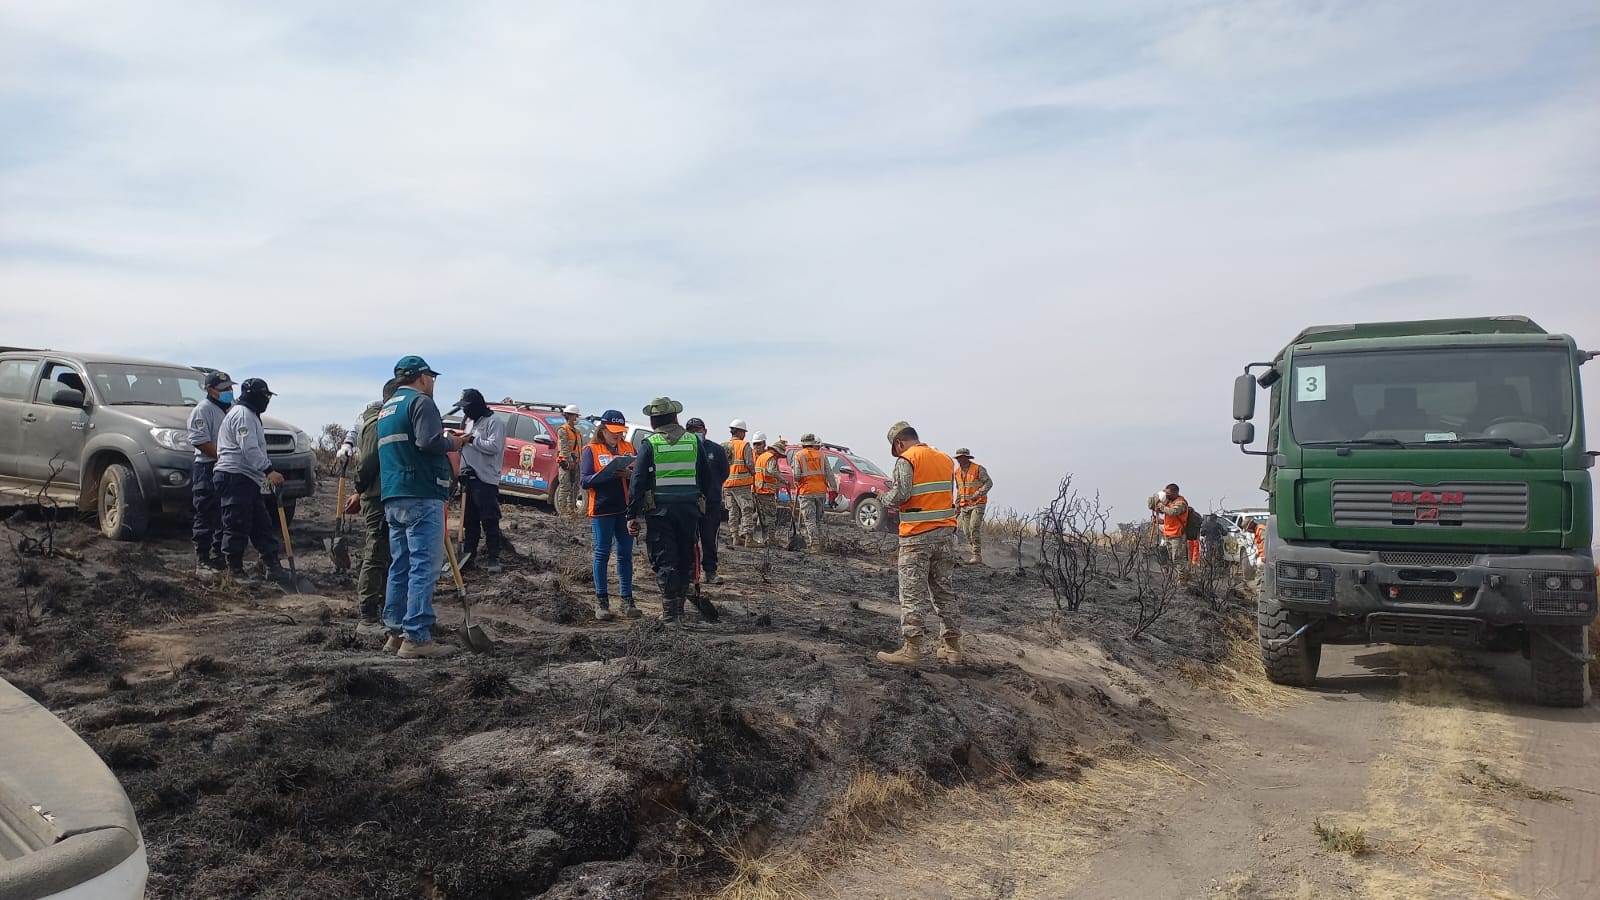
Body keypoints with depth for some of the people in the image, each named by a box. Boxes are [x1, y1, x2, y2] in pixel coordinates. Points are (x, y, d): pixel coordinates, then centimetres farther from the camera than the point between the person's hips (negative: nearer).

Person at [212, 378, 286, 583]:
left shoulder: (250, 415, 23)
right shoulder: (243, 414, -11)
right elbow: (249, 449, -22)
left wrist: (265, 474, 26)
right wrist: (269, 471, -25)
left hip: (249, 479, 11)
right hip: (235, 476, -11)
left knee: (262, 524, 10)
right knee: (237, 526, -6)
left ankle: (273, 566, 12)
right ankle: (235, 570, -1)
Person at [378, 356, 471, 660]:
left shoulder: (386, 408, 22)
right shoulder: (420, 401, -8)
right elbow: (429, 442, -22)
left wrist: (450, 441, 21)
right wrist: (452, 443, -3)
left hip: (392, 498, 9)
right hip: (421, 497, -9)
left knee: (400, 566, 13)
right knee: (423, 567, -8)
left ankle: (396, 632, 17)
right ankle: (417, 637, -10)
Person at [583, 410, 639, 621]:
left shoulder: (628, 448, 11)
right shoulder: (591, 450, 1)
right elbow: (585, 480, -7)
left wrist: (630, 474, -16)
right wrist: (608, 473, -22)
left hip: (626, 509, 3)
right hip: (602, 509, -3)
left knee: (625, 555, 6)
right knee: (602, 554, 2)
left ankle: (627, 600, 11)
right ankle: (601, 601, 10)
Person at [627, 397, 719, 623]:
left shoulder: (649, 445, -4)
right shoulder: (694, 441, 5)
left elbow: (637, 481, -7)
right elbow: (707, 477, 10)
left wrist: (632, 515, -4)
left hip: (659, 510, -3)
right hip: (689, 509, 3)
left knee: (664, 560, 2)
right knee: (685, 557, 16)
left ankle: (670, 610, 0)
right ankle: (680, 602, 21)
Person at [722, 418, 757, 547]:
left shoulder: (723, 446, 9)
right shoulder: (744, 445, -7)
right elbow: (750, 464, -12)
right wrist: (753, 473, 6)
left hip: (727, 484, 6)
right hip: (742, 483, -6)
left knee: (733, 512, 11)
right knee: (747, 511, -2)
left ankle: (736, 538, 11)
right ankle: (748, 539, -5)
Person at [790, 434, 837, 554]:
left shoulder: (798, 456, -1)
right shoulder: (821, 455, 8)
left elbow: (796, 476, -8)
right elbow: (829, 474, 4)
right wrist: (833, 490, 5)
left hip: (806, 492, -4)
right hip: (821, 491, 4)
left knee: (810, 520, -3)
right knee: (818, 520, 13)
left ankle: (814, 545, -12)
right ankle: (818, 544, 14)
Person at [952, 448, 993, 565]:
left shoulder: (978, 469, -12)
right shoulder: (957, 472, 7)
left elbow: (989, 483, -12)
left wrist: (978, 494, -25)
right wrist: (957, 507, 15)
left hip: (978, 504, -6)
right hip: (965, 505, 6)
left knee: (974, 528, -18)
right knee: (967, 530, 3)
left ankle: (977, 555, -14)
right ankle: (973, 555, 12)